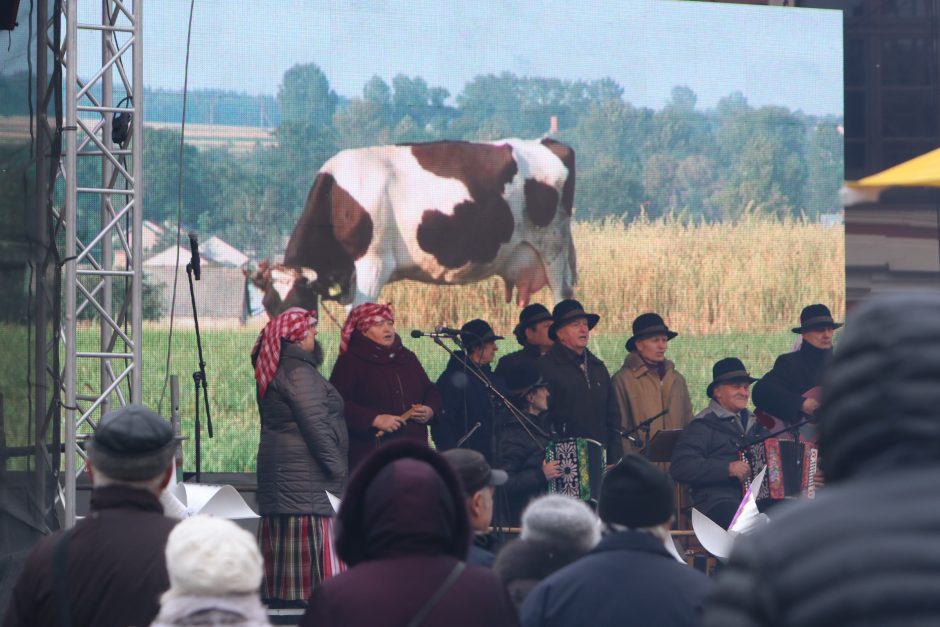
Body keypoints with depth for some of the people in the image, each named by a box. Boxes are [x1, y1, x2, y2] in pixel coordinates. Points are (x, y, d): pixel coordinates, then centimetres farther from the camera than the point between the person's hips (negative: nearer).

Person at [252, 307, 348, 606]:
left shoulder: (272, 369, 16)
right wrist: (337, 469, -15)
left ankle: (277, 596, 13)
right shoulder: (298, 371, -15)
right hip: (304, 475, -10)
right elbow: (315, 425, -20)